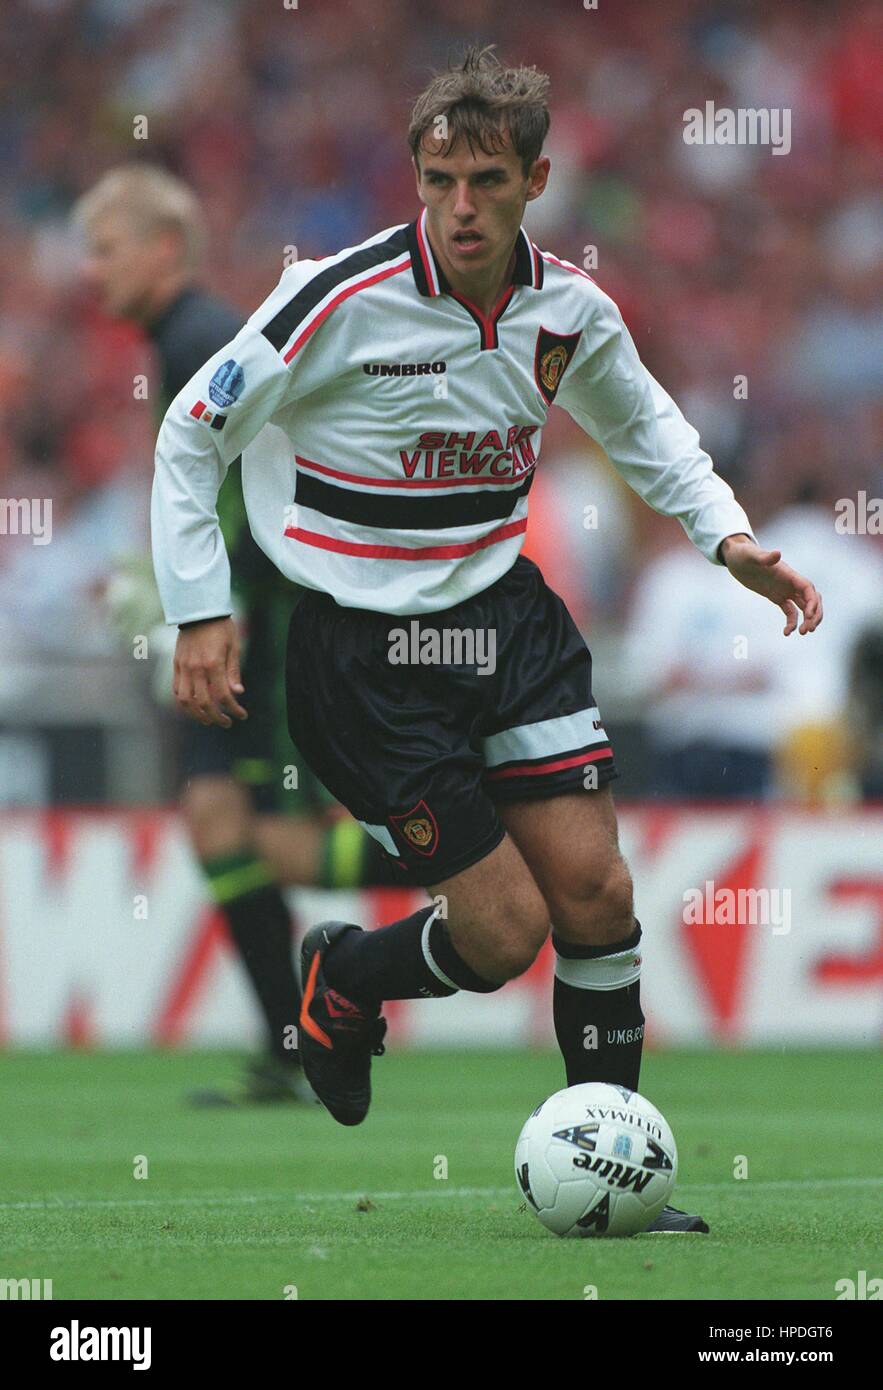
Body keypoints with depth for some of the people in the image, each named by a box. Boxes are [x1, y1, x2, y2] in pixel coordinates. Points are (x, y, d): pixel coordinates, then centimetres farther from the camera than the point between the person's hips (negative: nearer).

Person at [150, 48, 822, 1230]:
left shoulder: (570, 310, -2)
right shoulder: (344, 301, -18)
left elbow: (644, 425, 20)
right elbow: (193, 433, -7)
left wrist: (729, 537, 7)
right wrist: (201, 612, -11)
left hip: (506, 611, 5)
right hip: (367, 646, -5)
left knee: (593, 887, -5)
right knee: (505, 932, -8)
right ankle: (340, 983, 25)